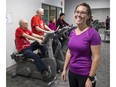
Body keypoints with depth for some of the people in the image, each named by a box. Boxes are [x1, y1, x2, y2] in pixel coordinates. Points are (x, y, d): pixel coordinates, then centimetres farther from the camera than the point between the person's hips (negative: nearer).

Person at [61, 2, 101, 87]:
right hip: (72, 72, 6)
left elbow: (96, 58, -16)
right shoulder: (72, 32, 3)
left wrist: (90, 78, -15)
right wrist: (65, 69, 9)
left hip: (85, 75, -6)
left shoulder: (93, 33, -16)